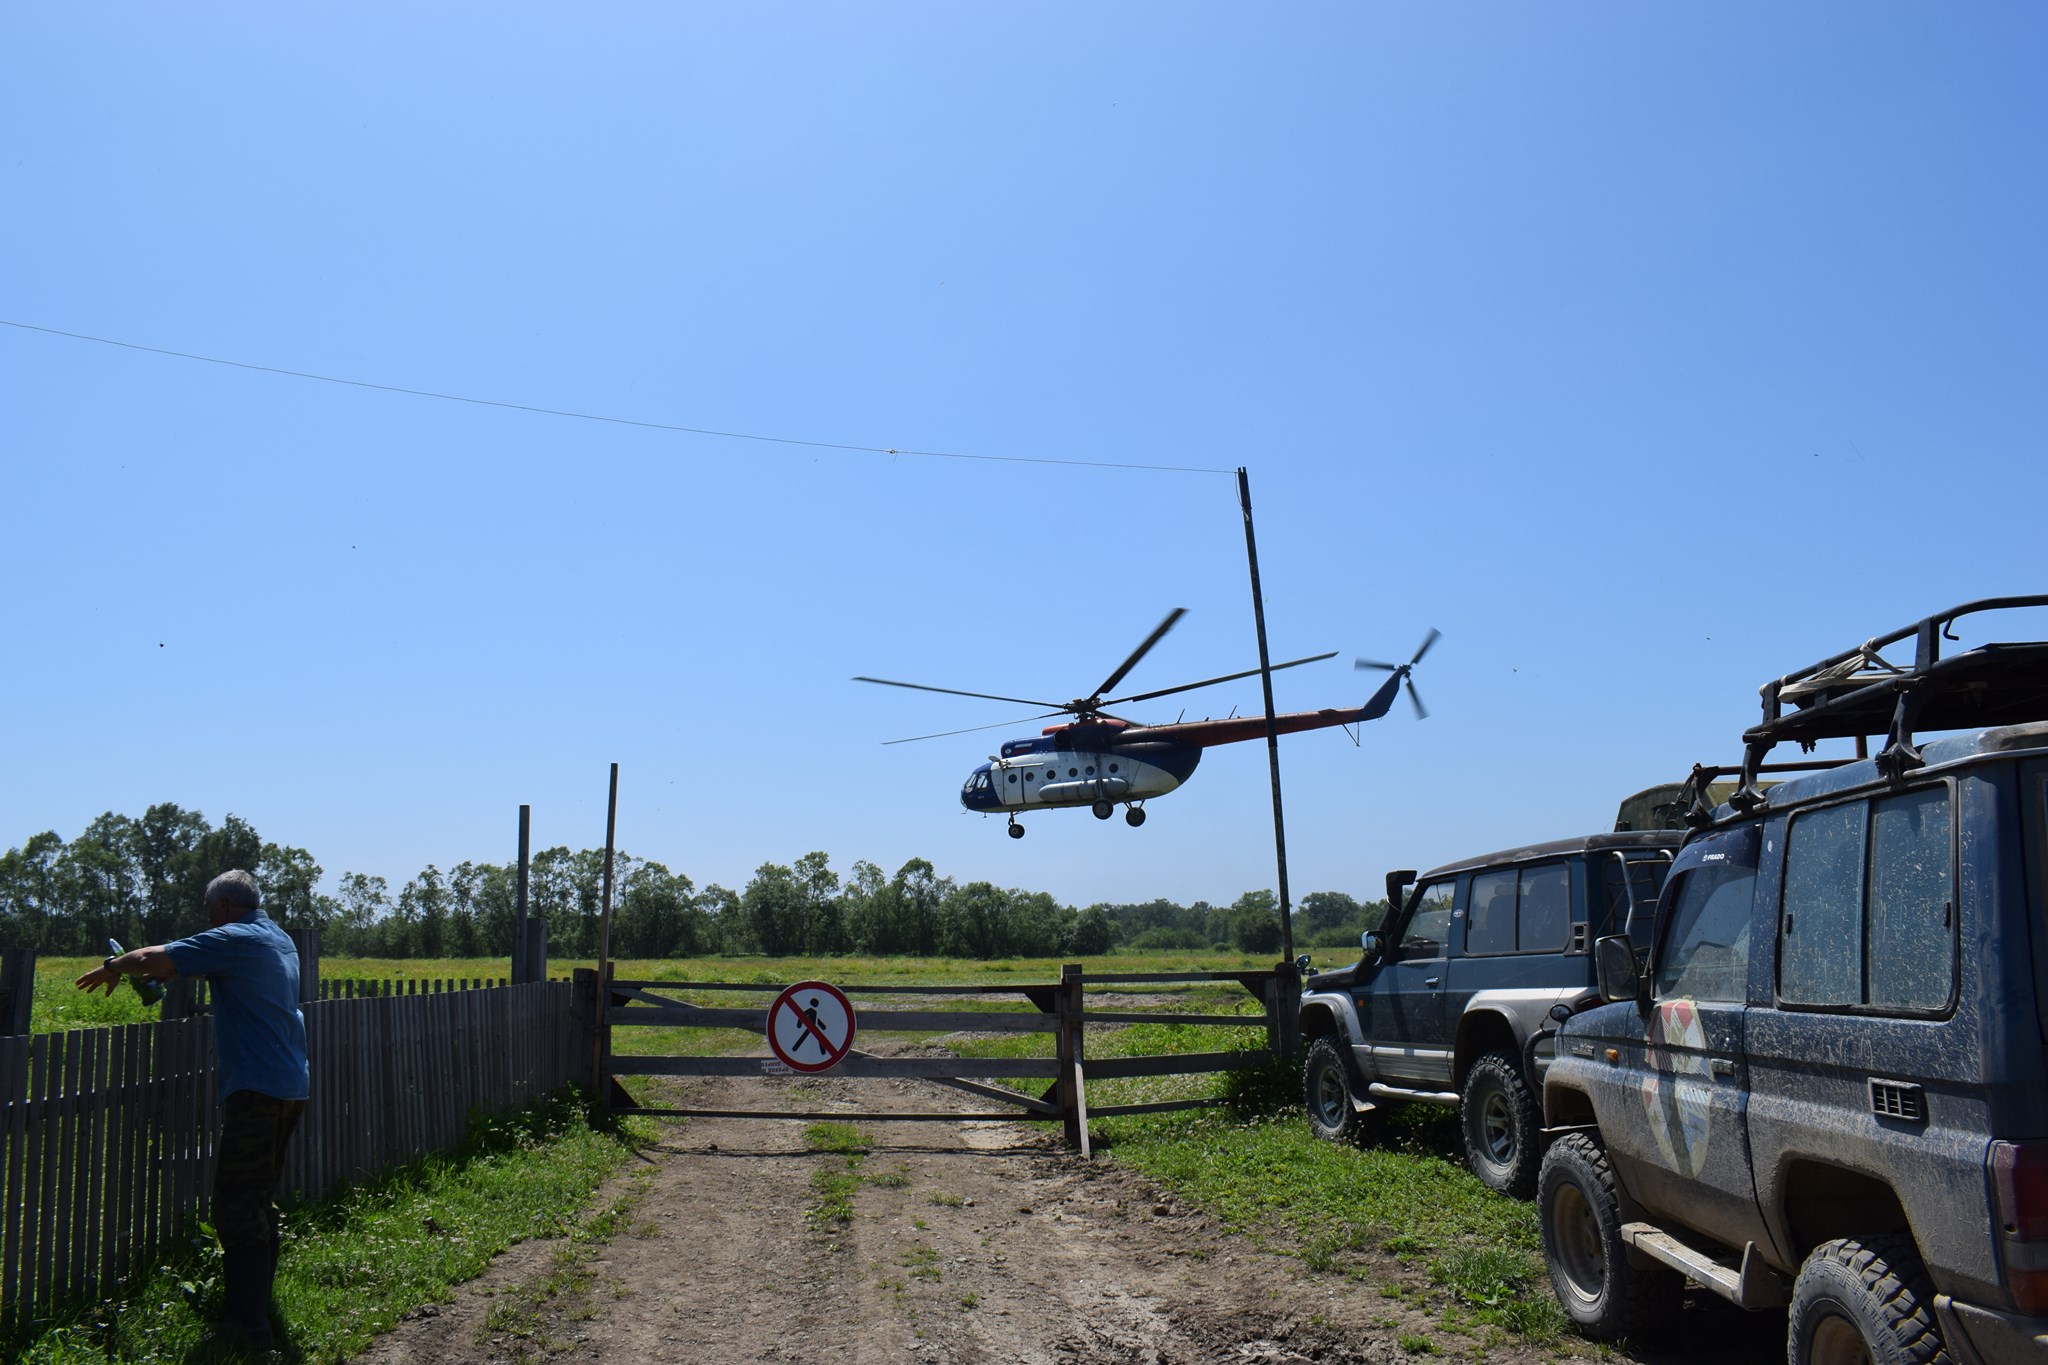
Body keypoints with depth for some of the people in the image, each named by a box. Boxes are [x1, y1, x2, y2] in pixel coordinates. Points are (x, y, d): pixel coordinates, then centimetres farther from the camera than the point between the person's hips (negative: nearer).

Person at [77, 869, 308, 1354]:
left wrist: (112, 967, 5)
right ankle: (256, 1305, 27)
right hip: (290, 1089, 10)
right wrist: (156, 972, 27)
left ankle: (246, 1328, -8)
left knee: (236, 1207, -7)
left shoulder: (235, 939, -10)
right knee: (258, 1200, 19)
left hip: (256, 1091, -9)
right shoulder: (280, 941, 18)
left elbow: (154, 959, -14)